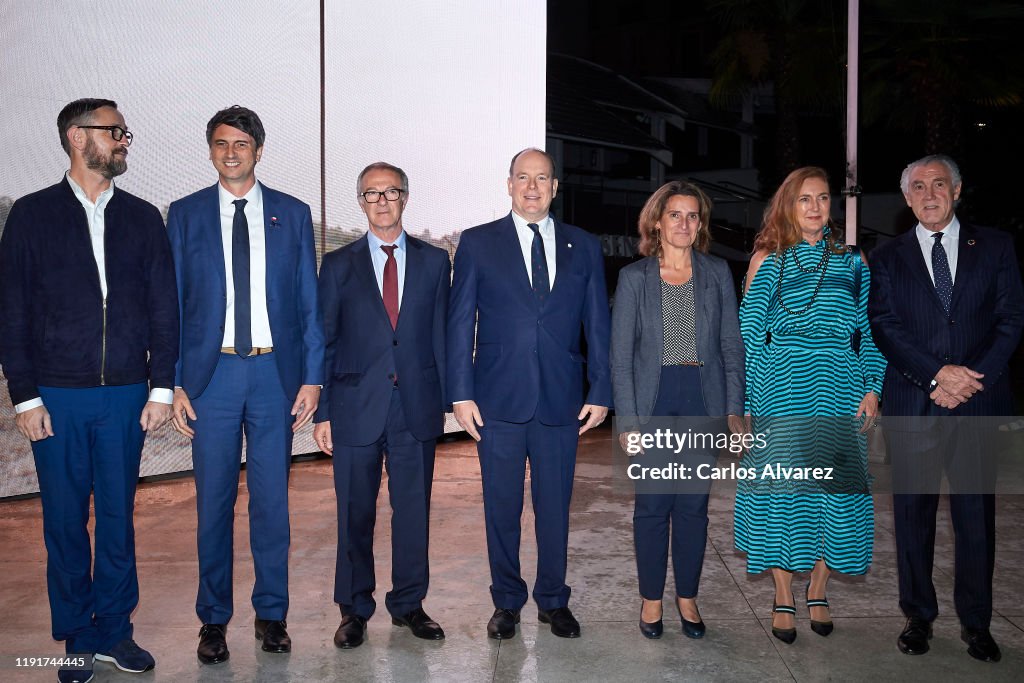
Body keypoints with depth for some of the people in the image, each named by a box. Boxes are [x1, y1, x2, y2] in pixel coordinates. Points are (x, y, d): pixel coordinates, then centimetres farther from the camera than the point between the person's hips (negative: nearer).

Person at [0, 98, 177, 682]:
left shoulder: (143, 218, 8)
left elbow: (164, 308, 7)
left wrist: (162, 387, 0)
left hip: (126, 396, 2)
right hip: (58, 396, -1)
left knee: (118, 519, 8)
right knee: (65, 523, 7)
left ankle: (114, 631, 22)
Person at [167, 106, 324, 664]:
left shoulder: (293, 214, 7)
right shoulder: (184, 215, 6)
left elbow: (308, 302, 6)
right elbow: (172, 304, 4)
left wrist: (312, 377, -1)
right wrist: (174, 383, -3)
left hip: (275, 373, 0)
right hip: (211, 372, 0)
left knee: (272, 498, 7)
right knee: (214, 499, 6)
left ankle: (271, 612, 21)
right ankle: (213, 618, 20)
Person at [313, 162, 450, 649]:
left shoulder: (434, 261, 8)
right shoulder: (338, 265, 5)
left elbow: (440, 335, 8)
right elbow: (324, 342, 4)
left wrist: (443, 401, 2)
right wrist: (322, 412, -2)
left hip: (417, 407, 1)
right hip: (356, 407, -1)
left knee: (413, 509, 8)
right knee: (355, 514, 7)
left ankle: (409, 604, 24)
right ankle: (354, 610, 22)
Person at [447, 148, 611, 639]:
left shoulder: (584, 247, 9)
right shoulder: (477, 243, 3)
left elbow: (597, 325, 8)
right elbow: (459, 323, 1)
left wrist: (600, 392, 2)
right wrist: (461, 394, -5)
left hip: (562, 401, 1)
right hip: (499, 400, -1)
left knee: (555, 507, 9)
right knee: (502, 507, 8)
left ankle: (553, 600, 26)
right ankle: (507, 601, 24)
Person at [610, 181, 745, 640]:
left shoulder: (717, 273, 6)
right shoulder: (633, 277, 0)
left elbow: (732, 345, 7)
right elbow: (620, 355, -2)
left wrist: (735, 409, -1)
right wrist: (627, 420, -8)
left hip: (703, 400, 2)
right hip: (654, 399, -1)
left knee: (694, 505, 8)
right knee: (653, 504, 4)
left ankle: (687, 597, 23)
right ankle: (651, 599, 20)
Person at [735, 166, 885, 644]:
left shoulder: (851, 260, 12)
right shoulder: (767, 258, 6)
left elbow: (868, 330, 11)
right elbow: (749, 331, 3)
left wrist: (872, 388, 0)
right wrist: (744, 400, -2)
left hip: (840, 392, 2)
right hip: (781, 393, -2)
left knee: (834, 489, 4)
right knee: (781, 489, 0)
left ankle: (817, 593, 22)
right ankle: (783, 599, 15)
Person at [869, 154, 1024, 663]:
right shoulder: (888, 258, 7)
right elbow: (885, 329, -2)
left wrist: (971, 381, -10)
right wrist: (938, 374, -14)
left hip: (979, 405, 0)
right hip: (912, 407, 0)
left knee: (977, 516, 5)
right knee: (913, 516, 7)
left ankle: (976, 622, 20)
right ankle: (918, 615, 22)